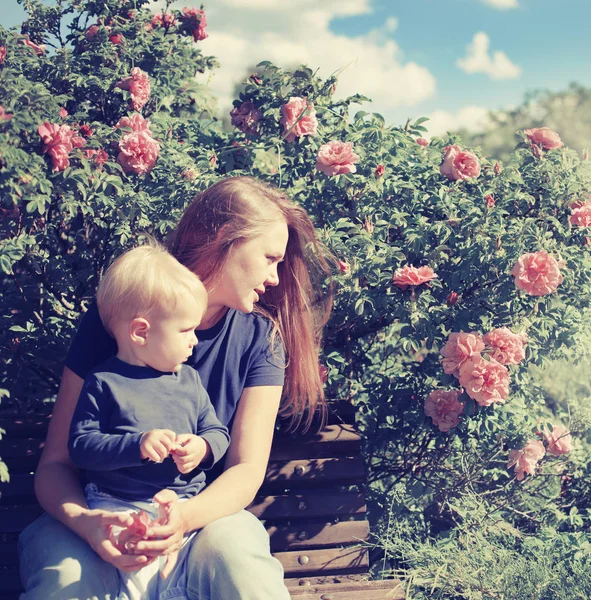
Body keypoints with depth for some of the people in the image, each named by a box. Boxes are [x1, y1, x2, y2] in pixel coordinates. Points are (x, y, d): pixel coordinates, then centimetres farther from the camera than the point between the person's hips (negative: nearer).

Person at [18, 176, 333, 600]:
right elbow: (56, 461, -7)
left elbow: (248, 469, -7)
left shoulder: (261, 337, -1)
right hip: (106, 514, -1)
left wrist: (185, 516, -29)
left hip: (205, 514, 1)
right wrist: (85, 521, -30)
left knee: (241, 566, -33)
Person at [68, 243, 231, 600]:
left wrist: (204, 447, -8)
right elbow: (80, 446, -7)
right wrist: (137, 446, -20)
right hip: (118, 501, -4)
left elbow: (217, 432, 16)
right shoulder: (104, 384, -1)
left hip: (186, 499, 4)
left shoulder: (189, 380, 13)